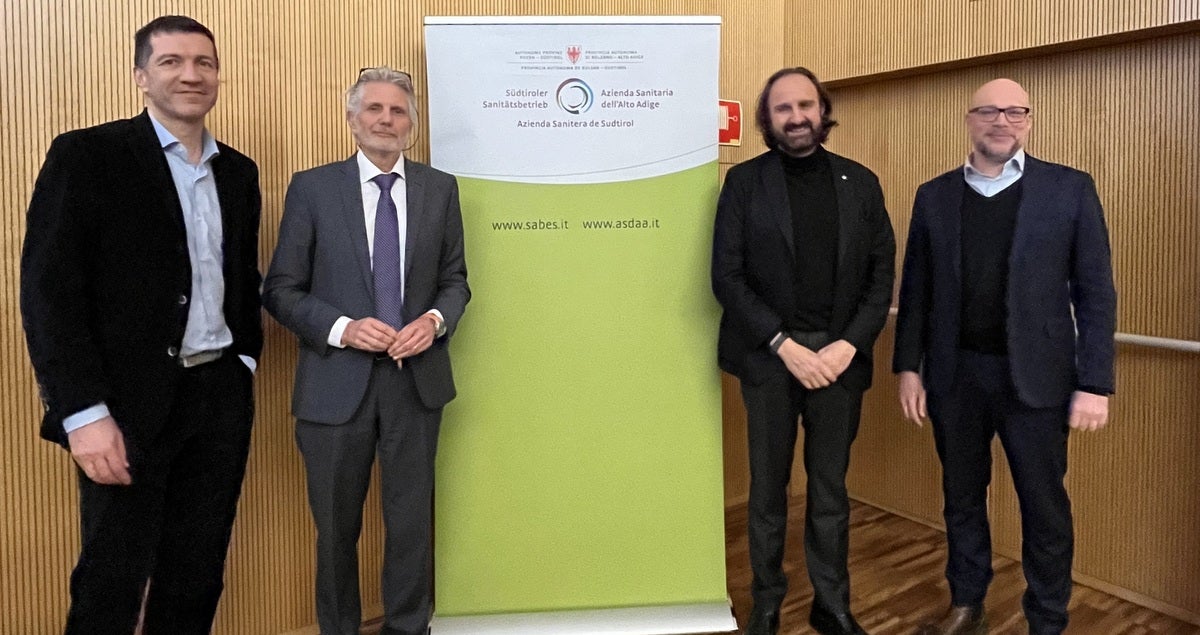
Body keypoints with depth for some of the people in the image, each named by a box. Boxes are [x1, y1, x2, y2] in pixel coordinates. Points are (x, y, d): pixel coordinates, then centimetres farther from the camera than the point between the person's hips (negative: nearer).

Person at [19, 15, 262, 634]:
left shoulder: (238, 172, 11)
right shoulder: (86, 155, -6)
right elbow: (47, 290, -11)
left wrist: (244, 361, 7)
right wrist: (83, 412, -17)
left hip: (222, 396, 5)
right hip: (131, 403, -4)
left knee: (197, 578, 14)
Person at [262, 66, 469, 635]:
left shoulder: (440, 189, 4)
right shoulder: (311, 188, -2)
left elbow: (455, 280, 9)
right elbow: (281, 290, -2)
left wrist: (436, 320, -11)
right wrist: (342, 329, -17)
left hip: (416, 380, 2)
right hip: (337, 382, -1)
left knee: (411, 520, 12)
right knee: (337, 526, 14)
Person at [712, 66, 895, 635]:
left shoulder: (860, 183, 7)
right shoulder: (744, 182, 0)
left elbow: (881, 274, 4)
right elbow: (727, 276, -6)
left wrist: (849, 344, -9)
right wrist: (784, 344, -13)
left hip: (840, 357, 2)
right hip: (768, 358, -1)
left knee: (830, 490, 12)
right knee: (768, 489, 11)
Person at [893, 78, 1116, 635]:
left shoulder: (1070, 189, -1)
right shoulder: (934, 196, 5)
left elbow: (1094, 293, -3)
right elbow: (915, 291, 6)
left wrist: (1095, 383, -8)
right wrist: (908, 366, 2)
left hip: (1036, 377, -2)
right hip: (955, 375, 2)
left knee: (1044, 506, 8)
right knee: (962, 498, 15)